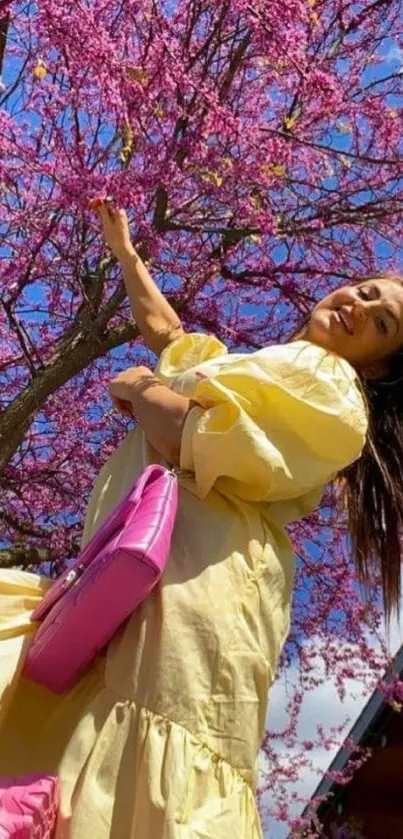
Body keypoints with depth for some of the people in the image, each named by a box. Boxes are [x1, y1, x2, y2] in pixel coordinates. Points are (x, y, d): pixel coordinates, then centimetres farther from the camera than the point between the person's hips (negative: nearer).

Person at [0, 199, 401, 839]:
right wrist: (121, 244, 64)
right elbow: (160, 326, 55)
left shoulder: (333, 390, 5)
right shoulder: (225, 361, 33)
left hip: (196, 585, -8)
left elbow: (205, 440, -12)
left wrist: (140, 389, 7)